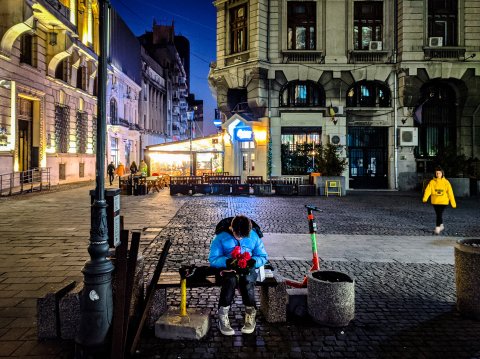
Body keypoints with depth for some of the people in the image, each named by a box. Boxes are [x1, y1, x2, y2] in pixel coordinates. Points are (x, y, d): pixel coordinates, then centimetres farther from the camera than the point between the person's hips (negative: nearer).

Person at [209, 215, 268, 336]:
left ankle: (250, 316, -12)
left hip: (247, 269, 1)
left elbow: (263, 257, 6)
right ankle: (223, 318, -20)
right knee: (231, 281, -35)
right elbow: (213, 259, -8)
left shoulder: (254, 236, 0)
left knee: (247, 281, -32)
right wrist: (228, 262, -25)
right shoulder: (221, 237, -7)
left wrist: (252, 261, -16)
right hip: (228, 269, -1)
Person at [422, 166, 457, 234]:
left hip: (443, 201, -2)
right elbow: (428, 190, -16)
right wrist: (425, 198, -33)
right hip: (435, 201, 2)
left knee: (439, 214, -11)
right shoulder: (432, 182, -4)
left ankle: (437, 228, -6)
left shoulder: (446, 182, -5)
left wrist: (453, 203, -2)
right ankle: (441, 225, 36)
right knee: (438, 214, 15)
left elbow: (450, 192, -3)